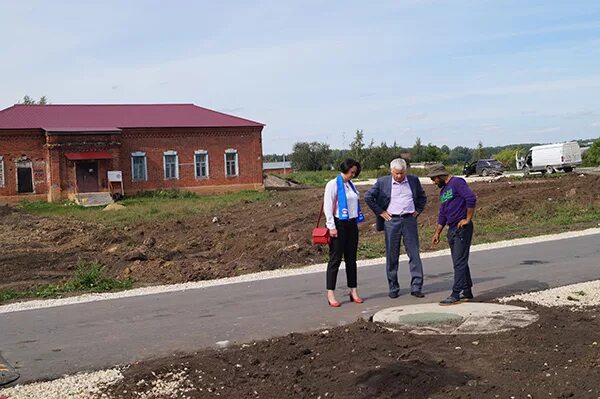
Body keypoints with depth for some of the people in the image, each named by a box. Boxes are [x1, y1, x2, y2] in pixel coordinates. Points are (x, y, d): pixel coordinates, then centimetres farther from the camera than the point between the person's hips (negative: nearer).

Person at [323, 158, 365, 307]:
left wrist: (357, 222, 15)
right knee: (335, 259, -4)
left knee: (351, 259, 10)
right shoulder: (333, 184, -7)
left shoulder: (351, 185, 15)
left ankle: (353, 291, 16)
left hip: (352, 224, 7)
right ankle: (331, 294, -1)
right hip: (339, 224, -7)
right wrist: (331, 226, -17)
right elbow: (328, 206, -12)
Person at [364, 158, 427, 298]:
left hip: (409, 220, 1)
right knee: (392, 256, 3)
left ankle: (416, 287, 4)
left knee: (414, 254, -1)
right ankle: (393, 288, 12)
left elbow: (422, 197, 20)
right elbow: (368, 197, 3)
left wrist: (418, 211, 8)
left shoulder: (413, 180, 7)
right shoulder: (382, 182, 1)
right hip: (391, 220, -1)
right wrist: (380, 212, 0)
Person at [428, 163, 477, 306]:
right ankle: (467, 292, 21)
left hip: (462, 229, -9)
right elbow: (442, 215, 23)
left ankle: (456, 295, -8)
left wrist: (467, 219, -17)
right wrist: (437, 233, 19)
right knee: (459, 262, 13)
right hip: (452, 230, 9)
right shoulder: (443, 191, 20)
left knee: (459, 262, -8)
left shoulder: (457, 182, -8)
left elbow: (471, 199, -21)